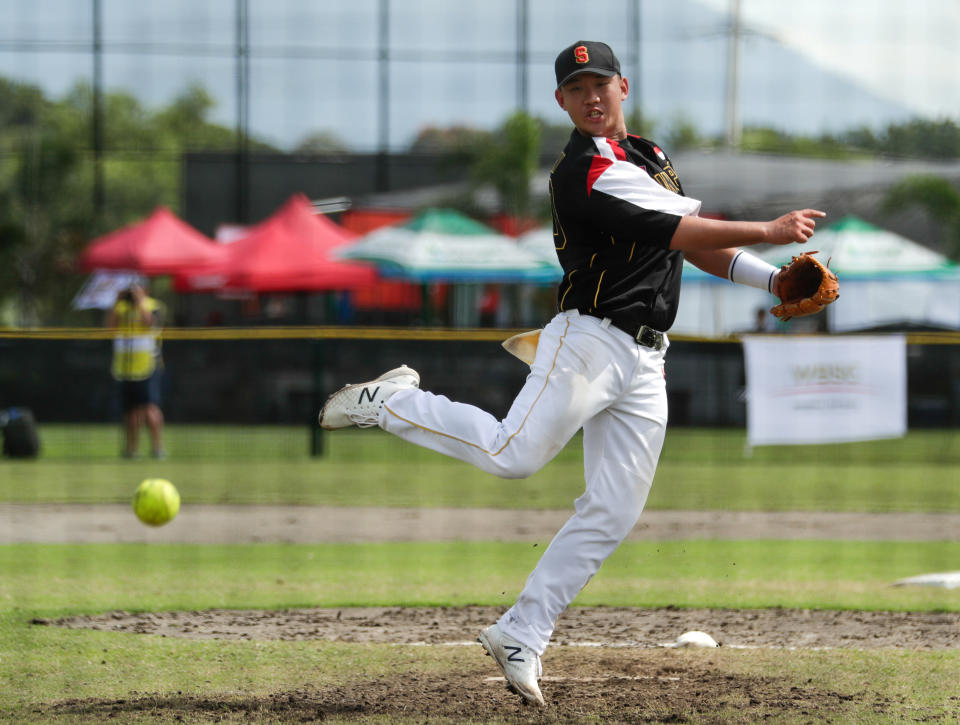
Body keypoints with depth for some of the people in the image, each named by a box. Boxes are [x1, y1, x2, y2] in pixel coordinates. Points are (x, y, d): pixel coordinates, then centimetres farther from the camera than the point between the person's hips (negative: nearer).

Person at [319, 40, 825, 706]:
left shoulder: (650, 158, 20)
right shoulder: (583, 172, -11)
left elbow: (697, 248, 23)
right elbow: (676, 232, -16)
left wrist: (774, 281, 9)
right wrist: (770, 232, -12)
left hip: (645, 363, 8)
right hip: (589, 342, -8)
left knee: (613, 515, 0)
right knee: (513, 454, -24)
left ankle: (521, 636, 4)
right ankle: (388, 402, -2)